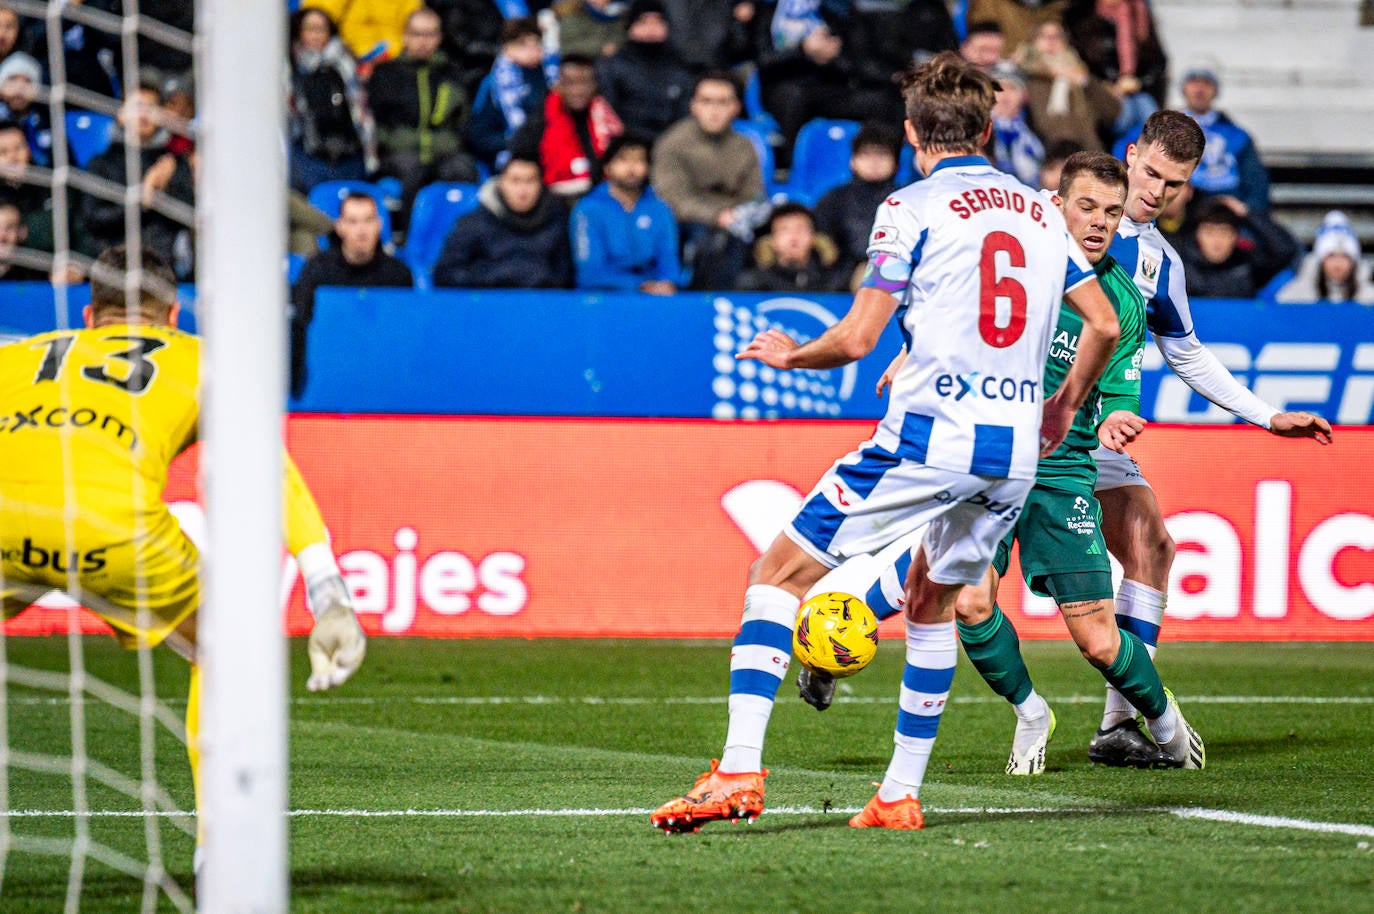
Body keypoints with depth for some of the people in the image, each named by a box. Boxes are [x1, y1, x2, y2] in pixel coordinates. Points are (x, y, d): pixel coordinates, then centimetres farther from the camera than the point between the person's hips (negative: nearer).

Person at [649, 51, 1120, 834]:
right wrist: (1064, 408, 31)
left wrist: (790, 355, 12)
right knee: (933, 605, 25)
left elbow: (857, 339, -7)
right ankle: (901, 796, 21)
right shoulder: (1041, 211, 15)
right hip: (1017, 447, 6)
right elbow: (1104, 323, 16)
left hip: (930, 436, -6)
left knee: (779, 573, 2)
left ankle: (740, 770, -11)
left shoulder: (912, 209, -2)